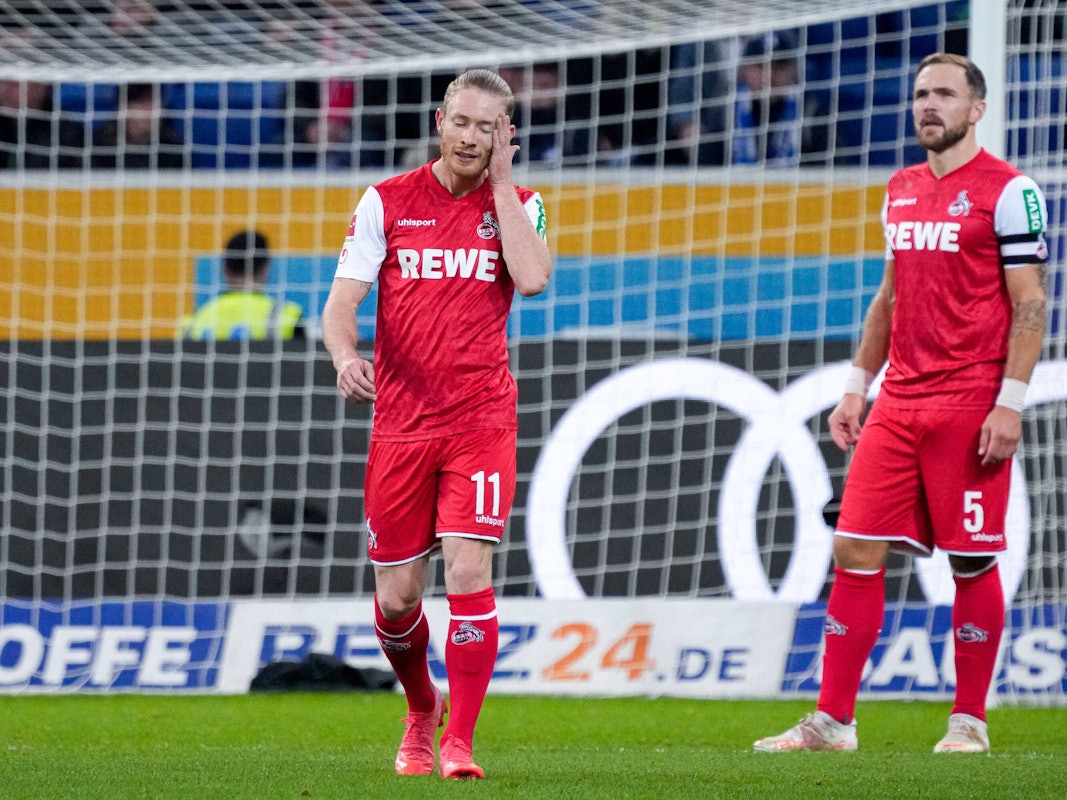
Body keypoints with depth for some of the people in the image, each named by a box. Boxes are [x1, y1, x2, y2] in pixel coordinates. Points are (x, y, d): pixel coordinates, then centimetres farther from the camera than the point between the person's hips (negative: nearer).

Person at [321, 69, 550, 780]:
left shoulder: (518, 205, 6)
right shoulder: (387, 202, 5)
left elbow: (532, 278, -15)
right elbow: (342, 303, 1)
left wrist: (499, 183, -8)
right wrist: (346, 355, -21)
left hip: (481, 421, -1)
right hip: (400, 422, 1)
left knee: (469, 570, -15)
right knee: (397, 597, 4)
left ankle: (459, 742, -7)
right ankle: (422, 711, 32)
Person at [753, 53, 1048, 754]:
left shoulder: (1008, 191, -6)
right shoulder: (901, 191, 16)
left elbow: (1030, 303, -8)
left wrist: (1010, 403, -15)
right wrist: (858, 387, 18)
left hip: (970, 404, -7)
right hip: (898, 402, 7)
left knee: (972, 560, 0)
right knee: (855, 549, 1)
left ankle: (970, 722, 10)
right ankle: (833, 721, 5)